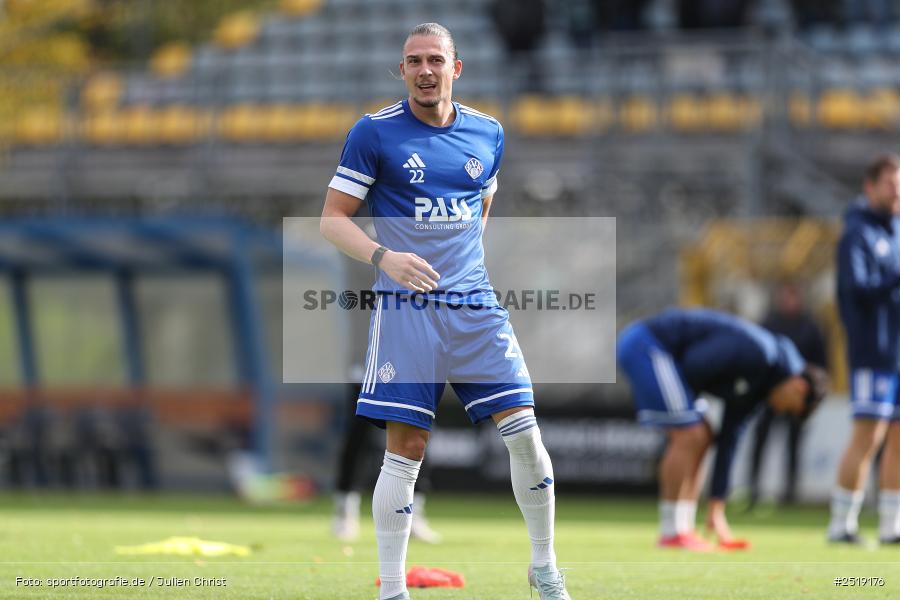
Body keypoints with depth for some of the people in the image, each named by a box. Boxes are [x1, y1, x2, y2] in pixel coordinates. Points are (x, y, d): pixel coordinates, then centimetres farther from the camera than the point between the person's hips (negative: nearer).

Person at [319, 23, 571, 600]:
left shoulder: (487, 134, 9)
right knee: (406, 449, -6)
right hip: (406, 309, -3)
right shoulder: (374, 132, -3)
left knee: (524, 433, -4)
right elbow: (333, 218, -2)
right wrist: (384, 256, -18)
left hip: (475, 307, 3)